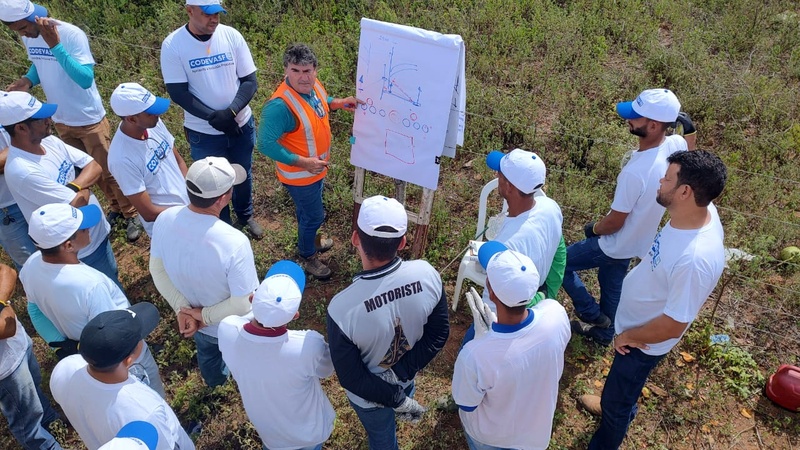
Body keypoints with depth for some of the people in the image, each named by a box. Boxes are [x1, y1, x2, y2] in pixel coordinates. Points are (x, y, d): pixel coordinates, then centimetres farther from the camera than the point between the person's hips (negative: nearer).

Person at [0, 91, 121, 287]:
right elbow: (78, 203, -29)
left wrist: (74, 187, -22)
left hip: (98, 231, 8)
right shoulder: (23, 171, -31)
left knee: (112, 277, 29)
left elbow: (94, 166, -4)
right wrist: (85, 188, -8)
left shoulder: (48, 141, -5)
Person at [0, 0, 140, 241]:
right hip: (61, 121, 7)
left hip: (89, 119, -6)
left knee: (108, 170, 5)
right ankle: (115, 207, 38)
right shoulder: (28, 37, -4)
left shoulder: (71, 34, -24)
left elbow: (86, 79, -33)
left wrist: (55, 45, -38)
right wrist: (28, 80, -8)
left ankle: (131, 214, 23)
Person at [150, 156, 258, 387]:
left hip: (193, 320, 5)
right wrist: (205, 316, -17)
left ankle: (215, 380, 70)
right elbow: (244, 304, -32)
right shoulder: (234, 242, -42)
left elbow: (157, 270, -10)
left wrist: (181, 309, -11)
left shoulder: (164, 220, -25)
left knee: (207, 353, 38)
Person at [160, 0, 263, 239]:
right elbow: (178, 92, -15)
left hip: (241, 125, 3)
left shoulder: (232, 36, -10)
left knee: (243, 174, 22)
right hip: (203, 133, -2)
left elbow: (249, 81, -7)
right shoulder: (173, 45, -15)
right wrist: (213, 118, -24)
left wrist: (231, 111, -23)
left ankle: (245, 216, 48)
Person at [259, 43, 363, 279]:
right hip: (299, 174, -8)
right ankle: (307, 257, 39)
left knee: (308, 209, 31)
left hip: (316, 167, 8)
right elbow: (265, 143, -33)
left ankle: (310, 240, 58)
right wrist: (302, 162, -32)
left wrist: (338, 102, -3)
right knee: (314, 215, 12)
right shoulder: (280, 105, -36)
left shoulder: (313, 85, -10)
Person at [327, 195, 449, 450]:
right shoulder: (427, 275, -30)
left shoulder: (342, 308, -40)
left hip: (369, 395, -3)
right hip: (408, 380, 3)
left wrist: (397, 400, -16)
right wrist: (400, 372, -18)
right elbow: (439, 334, -16)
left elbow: (351, 378, -27)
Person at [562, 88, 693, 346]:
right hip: (638, 239, 8)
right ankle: (604, 333, 52)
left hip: (616, 244, -8)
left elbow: (614, 223, -25)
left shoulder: (635, 172, -41)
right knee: (612, 286, 29)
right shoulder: (676, 145, -17)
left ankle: (593, 315, 25)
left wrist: (595, 229, -6)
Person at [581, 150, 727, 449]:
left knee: (615, 402, 18)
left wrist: (628, 336, -15)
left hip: (643, 340, -8)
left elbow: (672, 325, -31)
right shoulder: (699, 210, -17)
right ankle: (620, 405, 65)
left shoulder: (696, 258, -42)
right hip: (636, 317, 8)